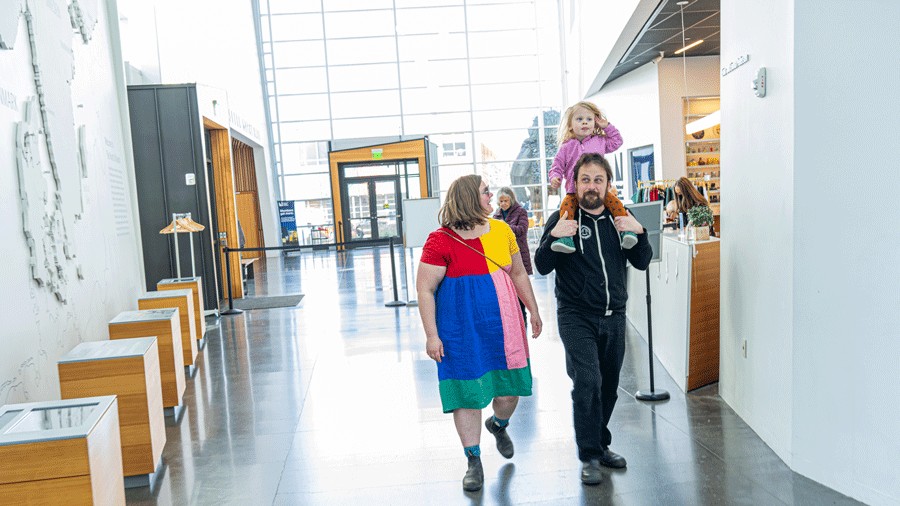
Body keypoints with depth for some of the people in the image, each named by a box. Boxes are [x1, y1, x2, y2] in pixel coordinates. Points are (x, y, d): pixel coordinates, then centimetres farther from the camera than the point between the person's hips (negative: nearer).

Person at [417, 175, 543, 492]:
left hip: (505, 327, 5)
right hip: (463, 332, -4)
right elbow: (424, 289, -10)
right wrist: (432, 336, -13)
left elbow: (519, 274, 17)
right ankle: (474, 462, 22)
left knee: (510, 390, 10)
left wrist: (533, 311, 18)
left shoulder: (502, 230, 5)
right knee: (468, 395, 3)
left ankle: (498, 425, 46)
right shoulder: (441, 241, -12)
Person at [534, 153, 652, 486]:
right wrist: (554, 237, -24)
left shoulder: (618, 218, 7)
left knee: (608, 386, 12)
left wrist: (639, 233, -10)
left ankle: (601, 445, 31)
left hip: (613, 317, 5)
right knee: (587, 381, -16)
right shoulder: (563, 218, -5)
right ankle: (589, 457, -3)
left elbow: (642, 263, 7)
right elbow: (542, 267, -8)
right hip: (576, 317, -4)